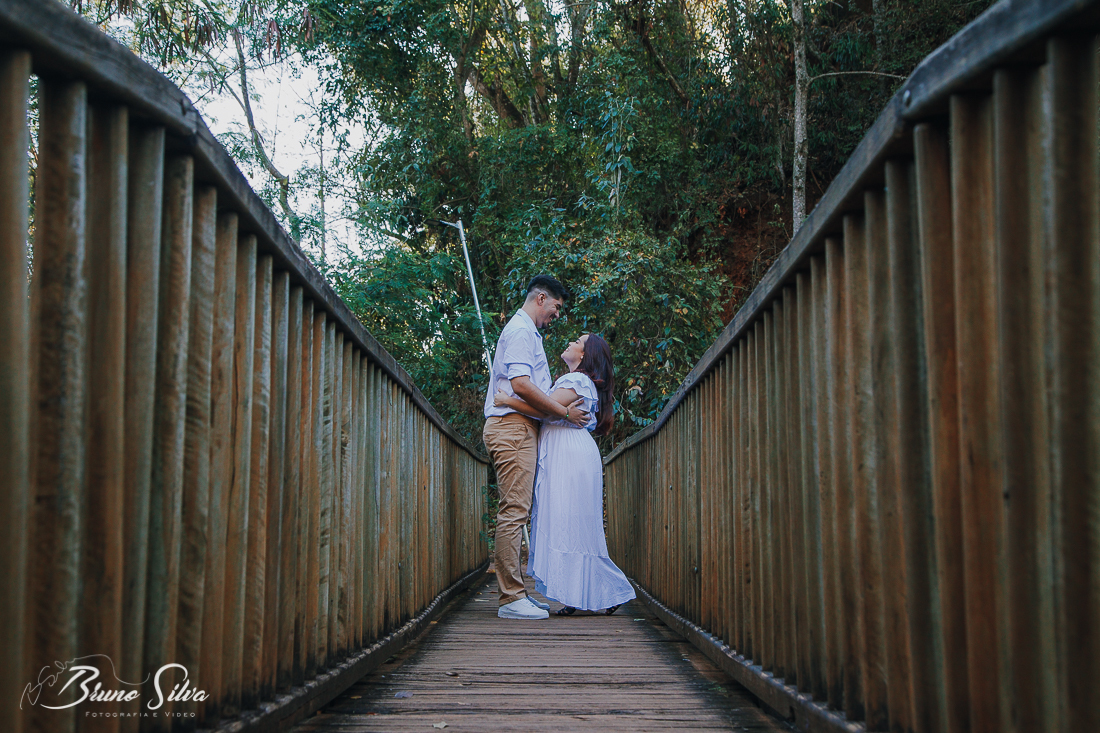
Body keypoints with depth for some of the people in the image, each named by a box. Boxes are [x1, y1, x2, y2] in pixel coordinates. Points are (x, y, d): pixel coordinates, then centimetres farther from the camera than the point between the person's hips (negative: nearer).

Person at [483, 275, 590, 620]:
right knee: (514, 510, -13)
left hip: (517, 428, 11)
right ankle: (511, 598, -14)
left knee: (516, 512, 8)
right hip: (512, 426, -11)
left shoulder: (525, 332, 25)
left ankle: (515, 592, 10)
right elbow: (521, 385, -19)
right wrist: (564, 413, -14)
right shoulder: (521, 331, -8)